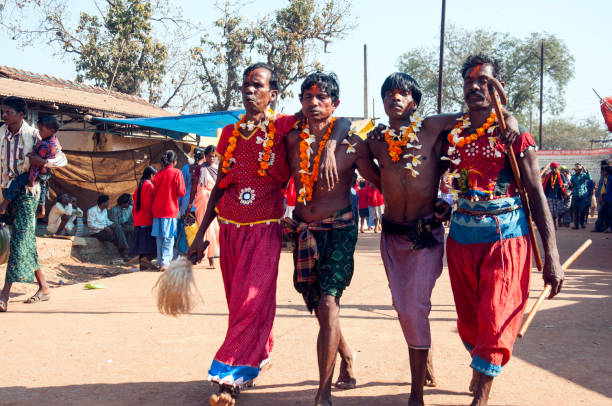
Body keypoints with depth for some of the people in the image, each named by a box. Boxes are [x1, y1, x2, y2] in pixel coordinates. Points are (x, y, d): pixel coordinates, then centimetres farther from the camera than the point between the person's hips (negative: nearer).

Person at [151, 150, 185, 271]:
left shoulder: (158, 174, 8)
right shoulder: (177, 173, -6)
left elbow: (155, 192, 13)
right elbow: (181, 192, -8)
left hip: (157, 210, 5)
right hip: (170, 210, -5)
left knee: (159, 238, 11)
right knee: (169, 238, -3)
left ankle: (160, 262, 17)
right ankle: (165, 263, -11)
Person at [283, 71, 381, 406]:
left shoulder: (352, 144, -8)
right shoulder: (292, 140, 1)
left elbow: (381, 182, 1)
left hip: (339, 230, -4)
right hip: (303, 231, 4)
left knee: (328, 305, -15)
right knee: (320, 308, 14)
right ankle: (347, 359, 40)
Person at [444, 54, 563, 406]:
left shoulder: (514, 135, -6)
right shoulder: (453, 135, 5)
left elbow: (537, 194, -8)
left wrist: (552, 256, -12)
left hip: (505, 237, -4)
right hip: (461, 237, 4)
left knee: (496, 320, -5)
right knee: (469, 320, 14)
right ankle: (481, 369, 40)